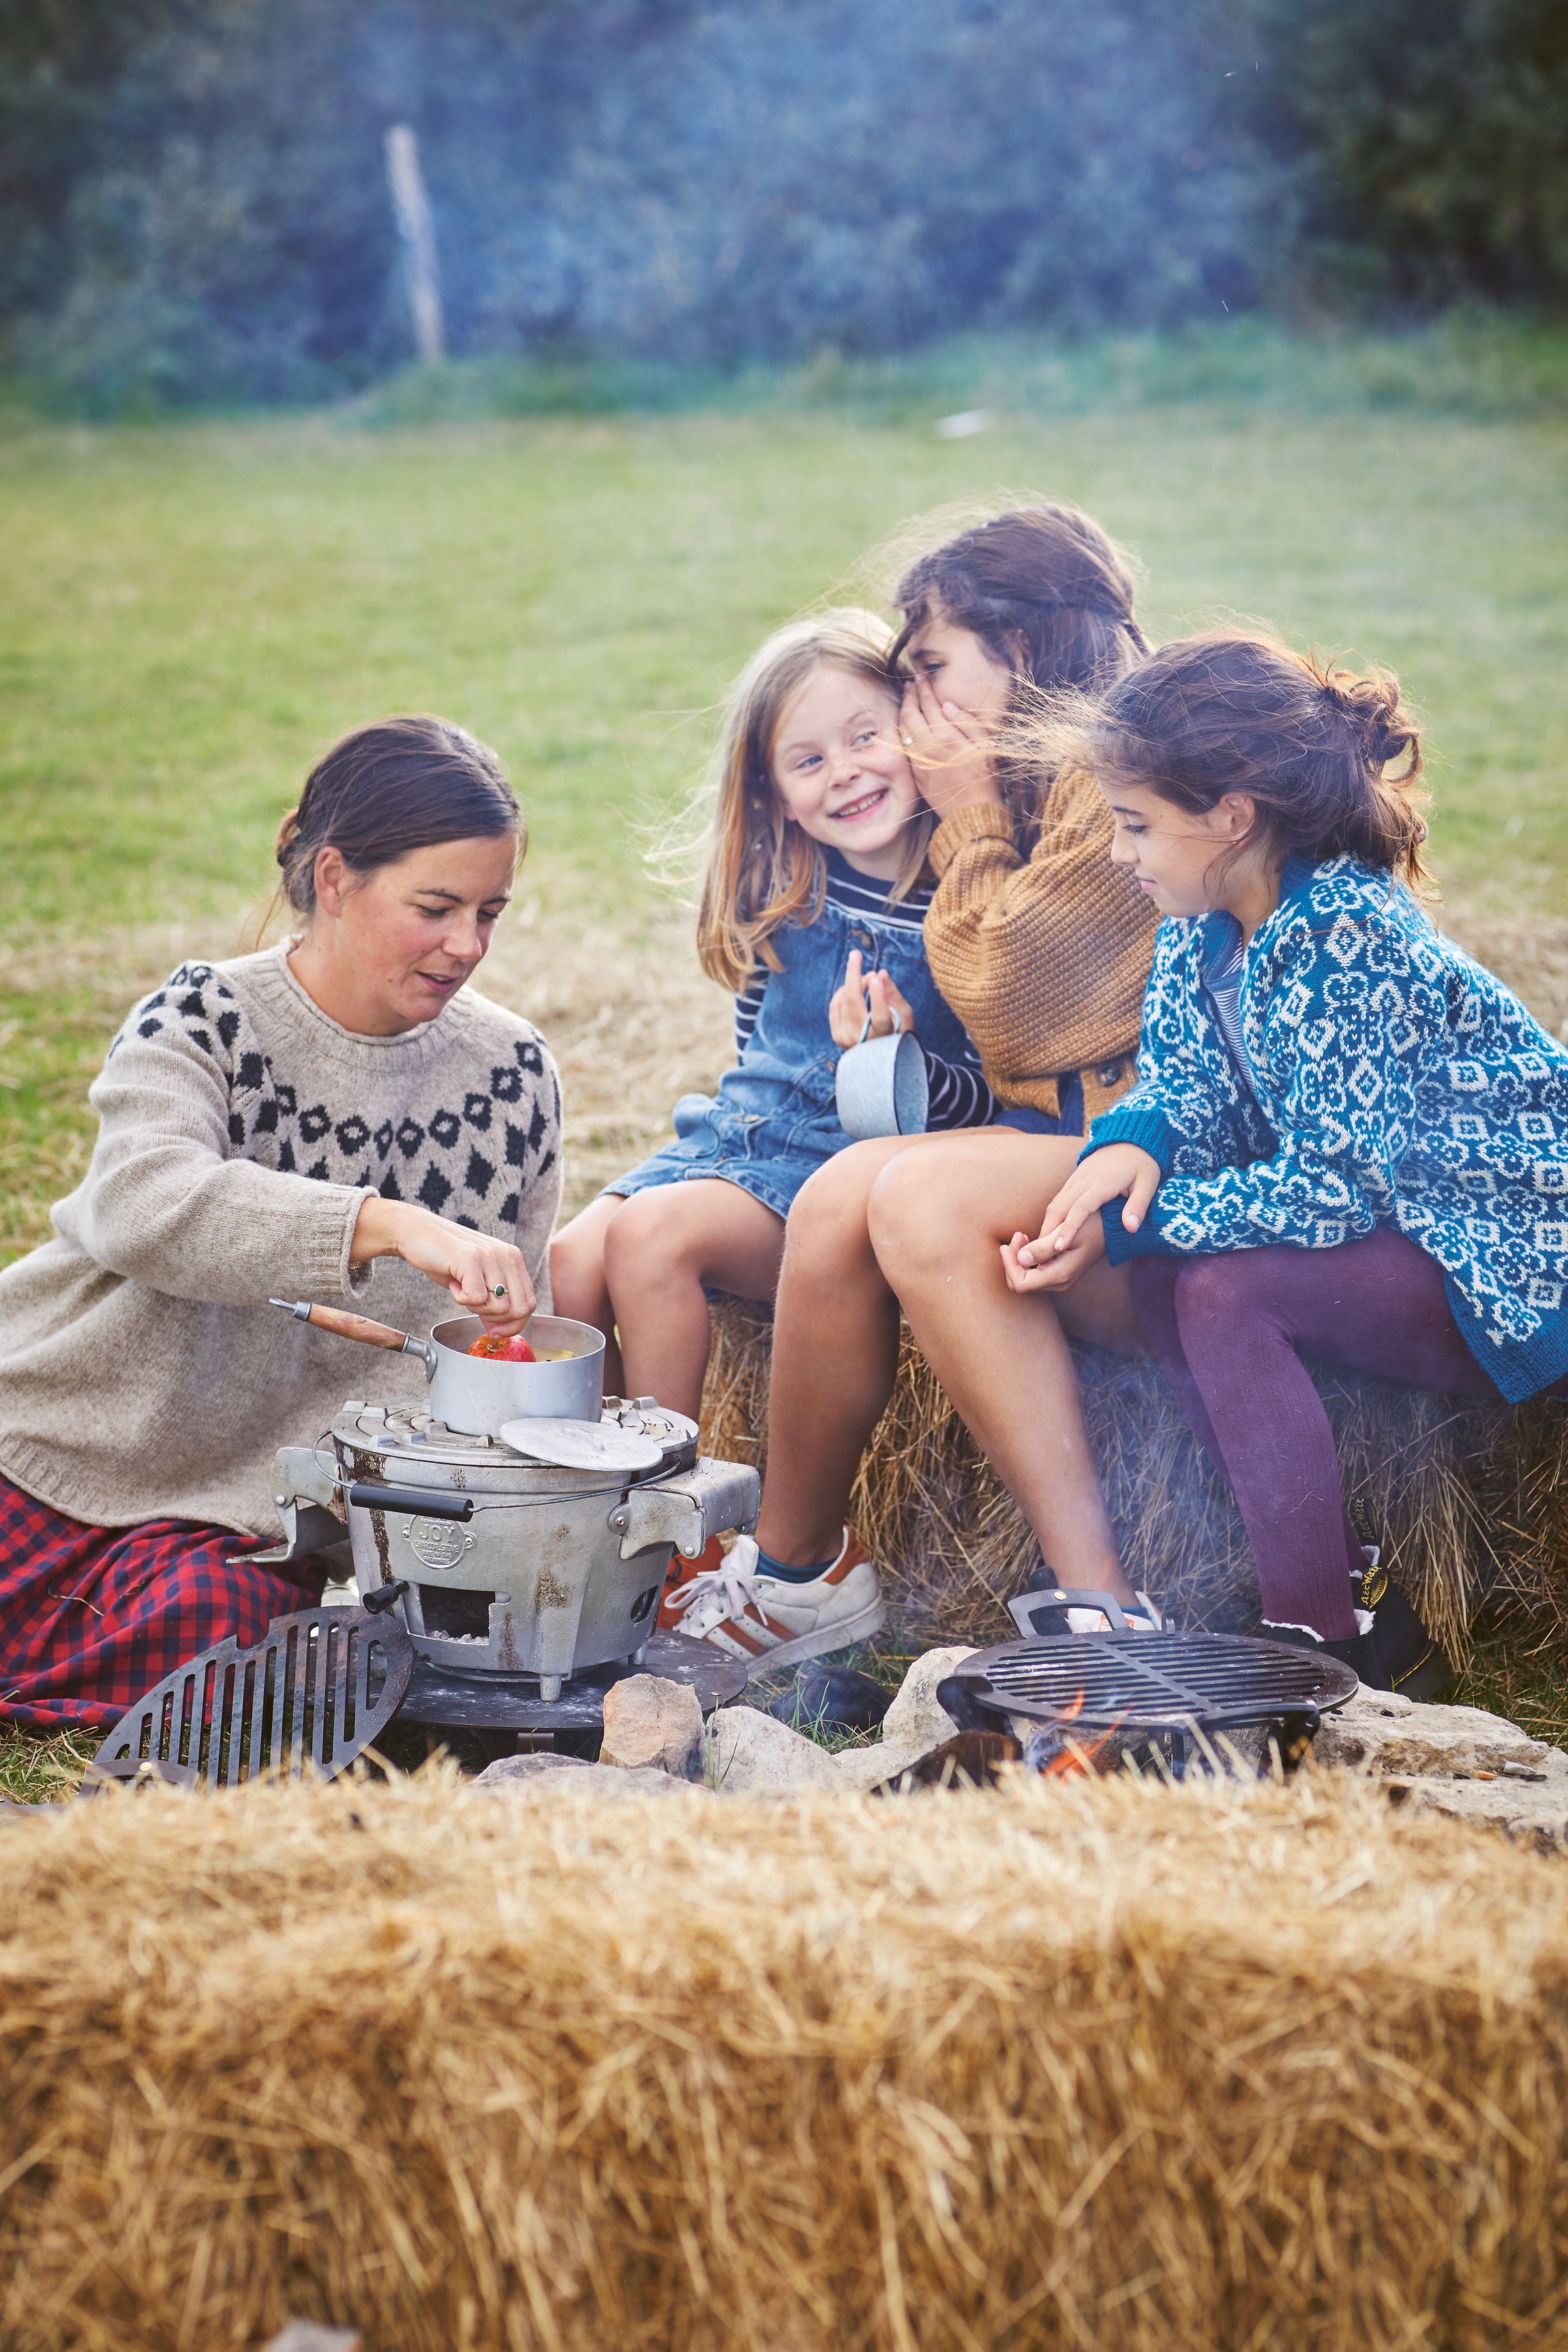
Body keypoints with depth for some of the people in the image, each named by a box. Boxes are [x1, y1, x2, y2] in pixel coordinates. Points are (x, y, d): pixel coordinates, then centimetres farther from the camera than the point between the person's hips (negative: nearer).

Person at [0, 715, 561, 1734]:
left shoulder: (512, 1073, 2)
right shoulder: (202, 1021, -10)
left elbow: (509, 1332, 10)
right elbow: (143, 1203, -32)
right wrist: (395, 1224, -44)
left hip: (258, 1510, 2)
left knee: (208, 1626, -26)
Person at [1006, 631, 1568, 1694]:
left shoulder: (1347, 939, -25)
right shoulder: (1207, 926, 1)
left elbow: (1331, 1185, -26)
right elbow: (1185, 1083, 4)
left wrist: (1126, 1228, -23)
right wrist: (1133, 1142, -20)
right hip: (1388, 1220, 9)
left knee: (1225, 1288, -25)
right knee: (1162, 1273, -10)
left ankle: (1320, 1646, -18)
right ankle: (1355, 1581, -4)